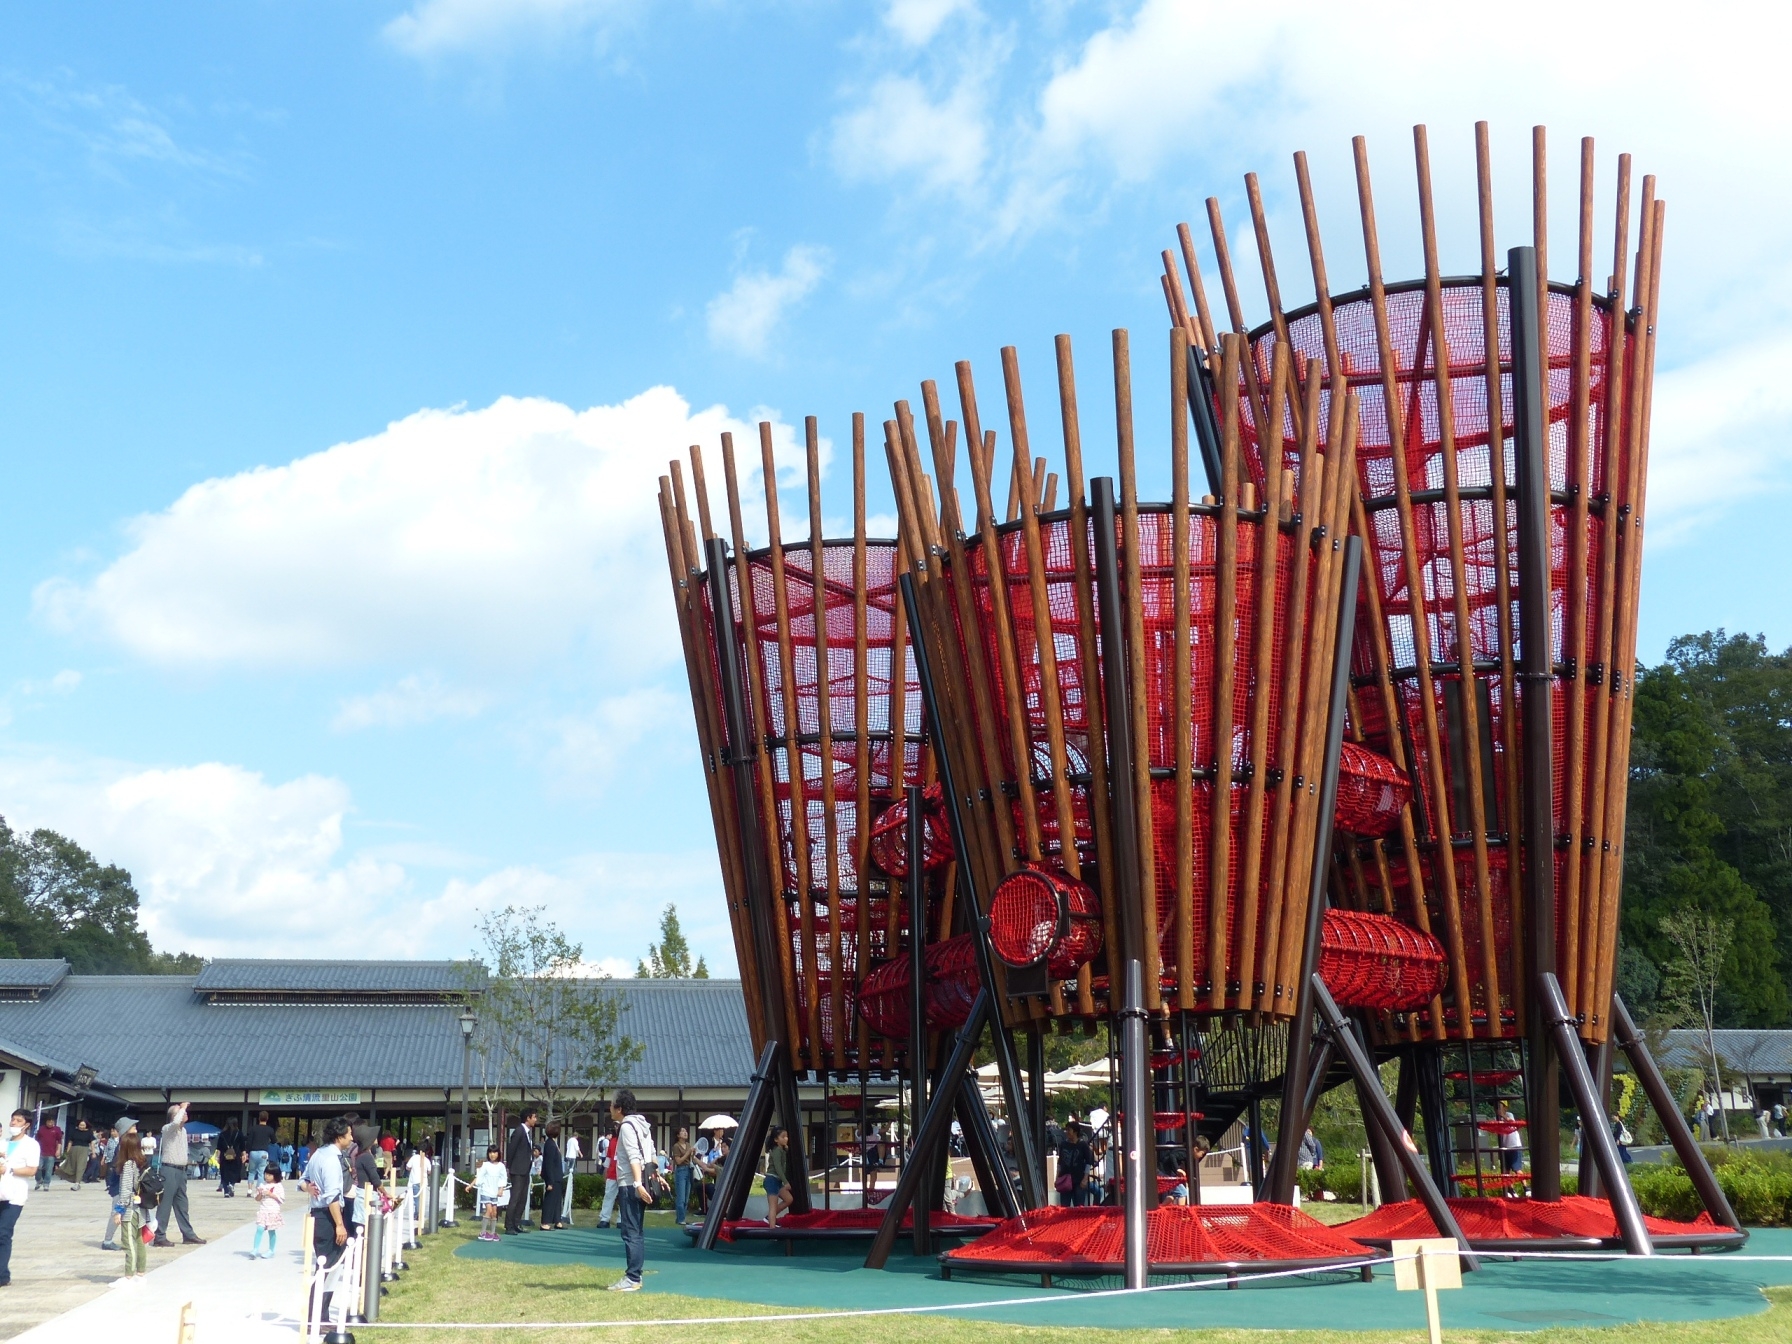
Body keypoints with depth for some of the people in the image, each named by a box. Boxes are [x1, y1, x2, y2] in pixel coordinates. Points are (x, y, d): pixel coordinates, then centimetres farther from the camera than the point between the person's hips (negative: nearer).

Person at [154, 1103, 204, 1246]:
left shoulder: (183, 1130, 16)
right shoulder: (167, 1128, -10)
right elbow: (176, 1122, -33)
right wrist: (182, 1108, -19)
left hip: (181, 1170, 8)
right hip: (170, 1170, -8)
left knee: (182, 1204, 13)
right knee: (165, 1204, -5)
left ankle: (188, 1234, 17)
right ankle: (159, 1236, -1)